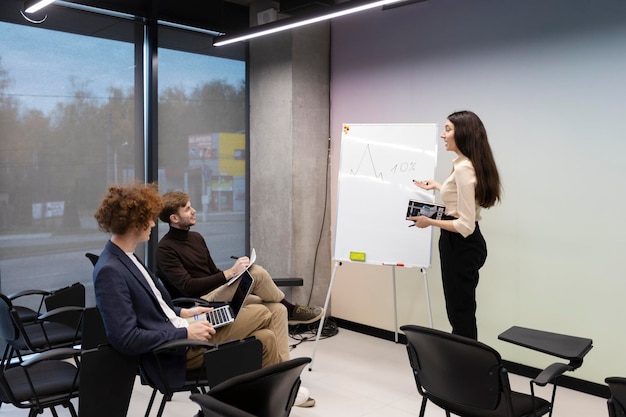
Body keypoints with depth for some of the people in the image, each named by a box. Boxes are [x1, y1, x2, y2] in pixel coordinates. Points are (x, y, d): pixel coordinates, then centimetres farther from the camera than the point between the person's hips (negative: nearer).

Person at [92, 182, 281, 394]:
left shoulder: (125, 257, 7)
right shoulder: (109, 271, -22)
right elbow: (126, 339, -26)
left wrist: (182, 313, 8)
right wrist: (185, 333, -20)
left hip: (177, 331, 9)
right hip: (174, 350, -9)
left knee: (260, 312, 7)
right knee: (264, 340, -5)